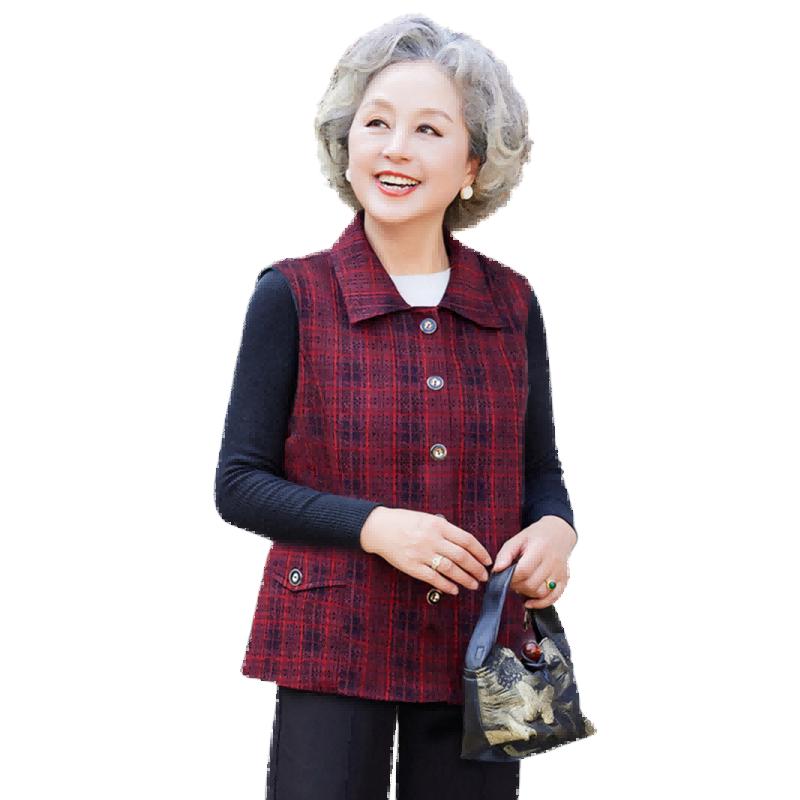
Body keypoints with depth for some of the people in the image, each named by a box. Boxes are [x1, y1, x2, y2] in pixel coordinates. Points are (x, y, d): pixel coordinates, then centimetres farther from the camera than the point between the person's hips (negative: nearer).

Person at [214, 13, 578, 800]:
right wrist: (374, 526, -17)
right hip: (333, 651, -3)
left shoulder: (511, 303, 6)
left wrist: (555, 528, -9)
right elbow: (239, 483, -3)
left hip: (481, 654, 3)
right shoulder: (292, 296, -3)